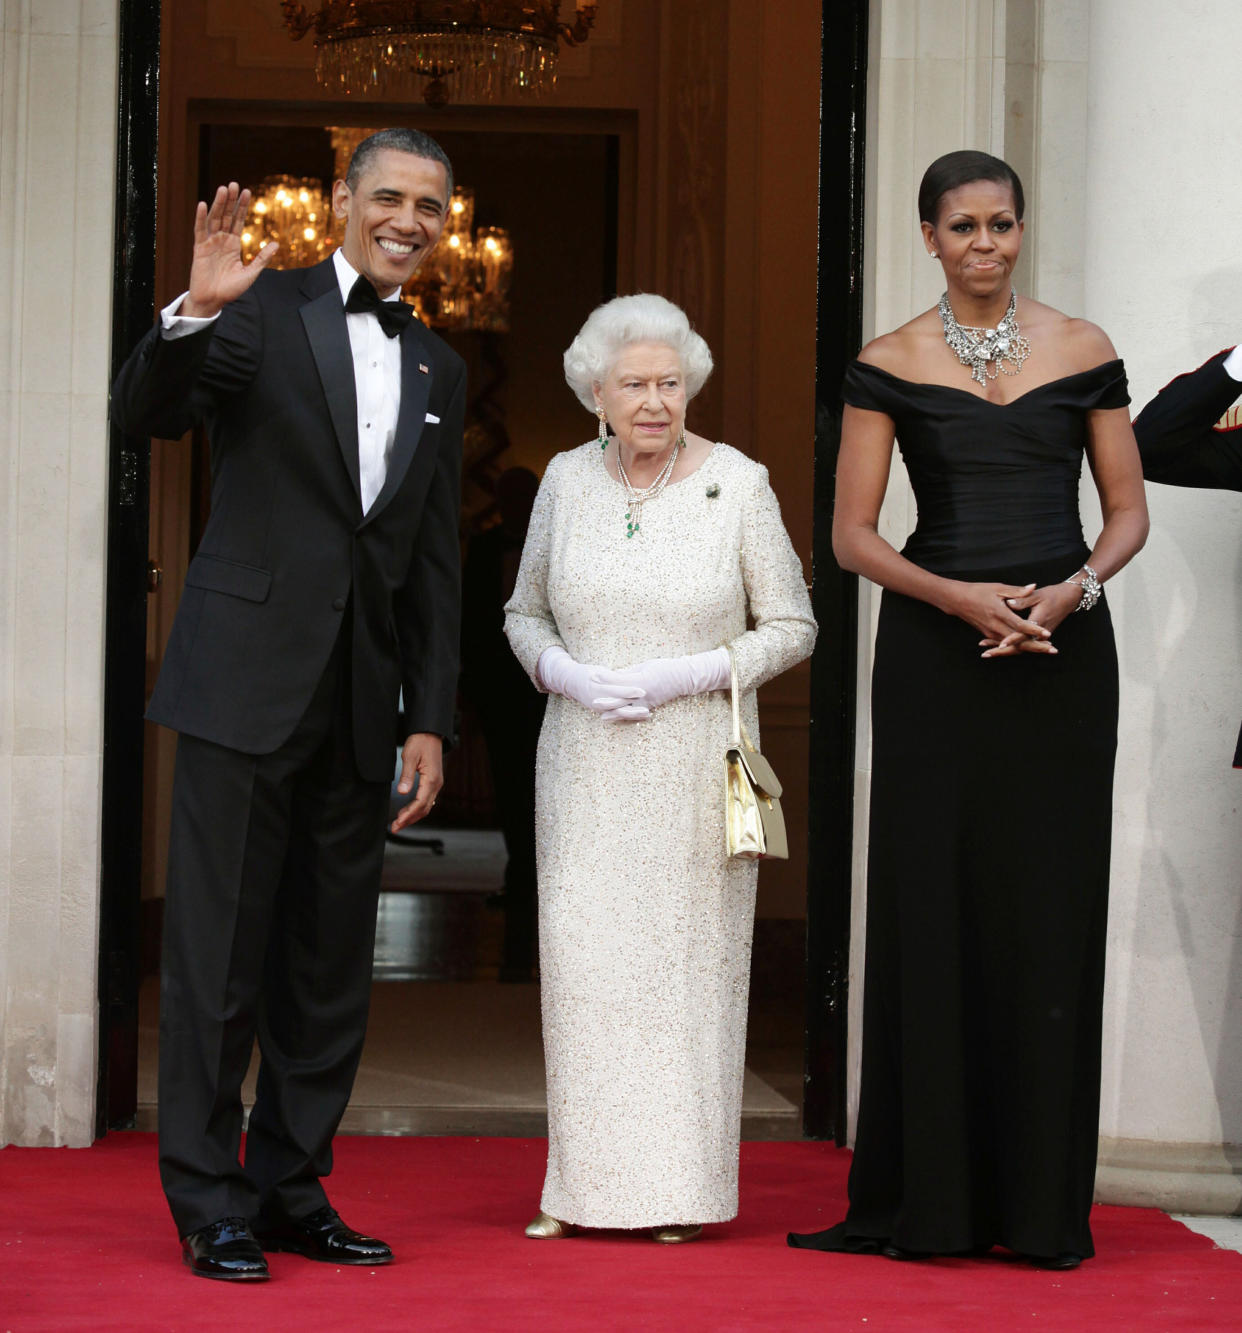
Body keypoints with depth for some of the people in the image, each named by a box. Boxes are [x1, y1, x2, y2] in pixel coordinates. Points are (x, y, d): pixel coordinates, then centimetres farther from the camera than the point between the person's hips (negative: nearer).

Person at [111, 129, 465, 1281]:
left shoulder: (437, 370, 15)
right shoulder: (263, 311, -1)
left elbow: (434, 563, 15)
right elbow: (140, 414, -12)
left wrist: (431, 721, 10)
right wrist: (196, 312, -29)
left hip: (359, 705, 5)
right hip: (248, 678, -5)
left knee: (331, 965, 9)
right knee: (219, 953, -1)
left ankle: (291, 1187, 20)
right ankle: (210, 1204, 7)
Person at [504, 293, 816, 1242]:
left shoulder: (739, 485, -5)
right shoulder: (568, 482, 4)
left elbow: (791, 628, -1)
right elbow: (524, 613, 14)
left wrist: (686, 677, -14)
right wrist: (566, 673, -7)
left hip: (695, 764, -2)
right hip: (585, 767, 3)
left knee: (688, 958, -1)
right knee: (582, 958, 1)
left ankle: (680, 1187, 8)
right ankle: (584, 1183, 9)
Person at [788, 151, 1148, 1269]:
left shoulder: (1081, 350, 6)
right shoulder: (890, 365, 3)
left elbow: (1128, 512, 8)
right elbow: (853, 535, 1)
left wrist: (1071, 590, -11)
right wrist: (959, 596, -14)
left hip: (1062, 649, 1)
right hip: (935, 658, -1)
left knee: (1051, 914, 0)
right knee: (934, 910, -2)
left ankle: (1045, 1202, 7)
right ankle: (928, 1200, 5)